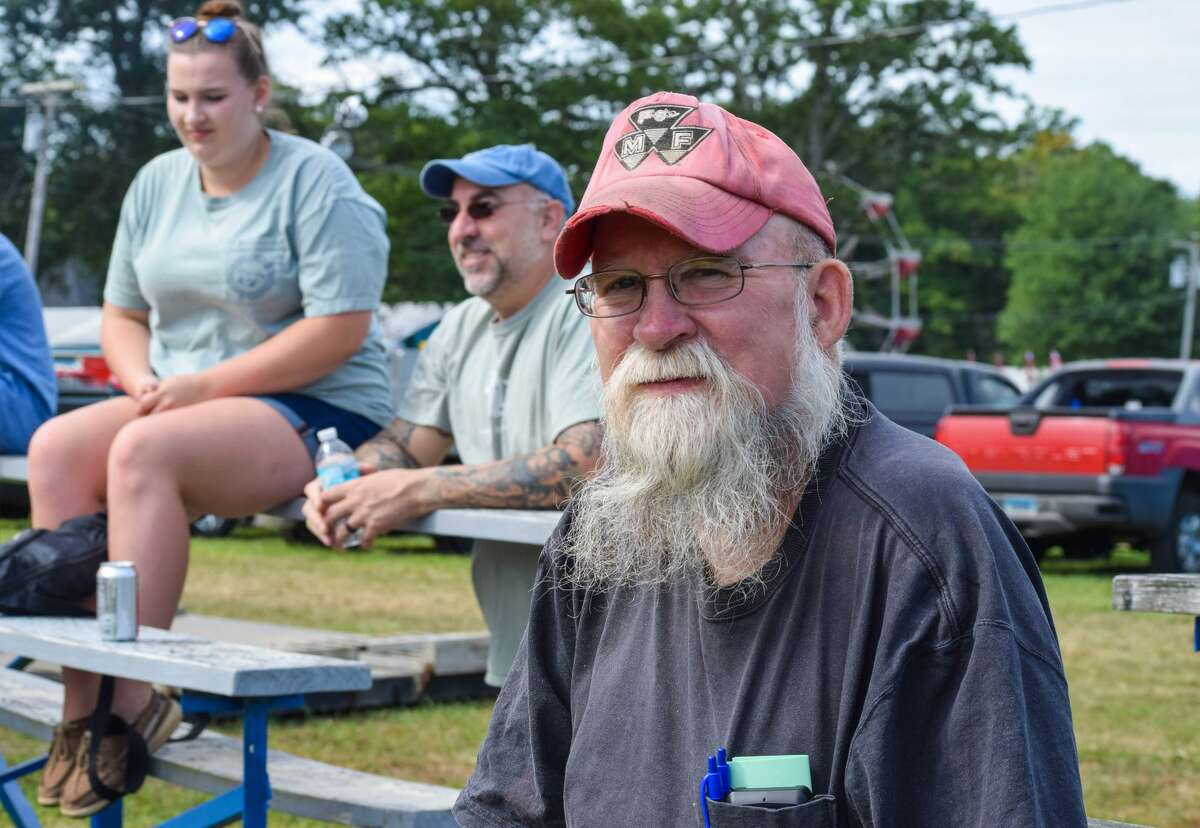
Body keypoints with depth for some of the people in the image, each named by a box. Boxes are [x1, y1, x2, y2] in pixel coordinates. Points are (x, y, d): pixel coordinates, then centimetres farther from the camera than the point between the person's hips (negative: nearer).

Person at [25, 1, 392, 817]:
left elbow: (342, 327, -15)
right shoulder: (158, 181, 14)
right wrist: (147, 384, -4)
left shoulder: (314, 181, -7)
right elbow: (121, 314, 19)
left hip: (320, 413, -7)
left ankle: (135, 697, -27)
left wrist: (206, 386, -17)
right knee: (56, 447, -20)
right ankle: (81, 696, -24)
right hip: (180, 403, 7)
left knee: (144, 450, -32)